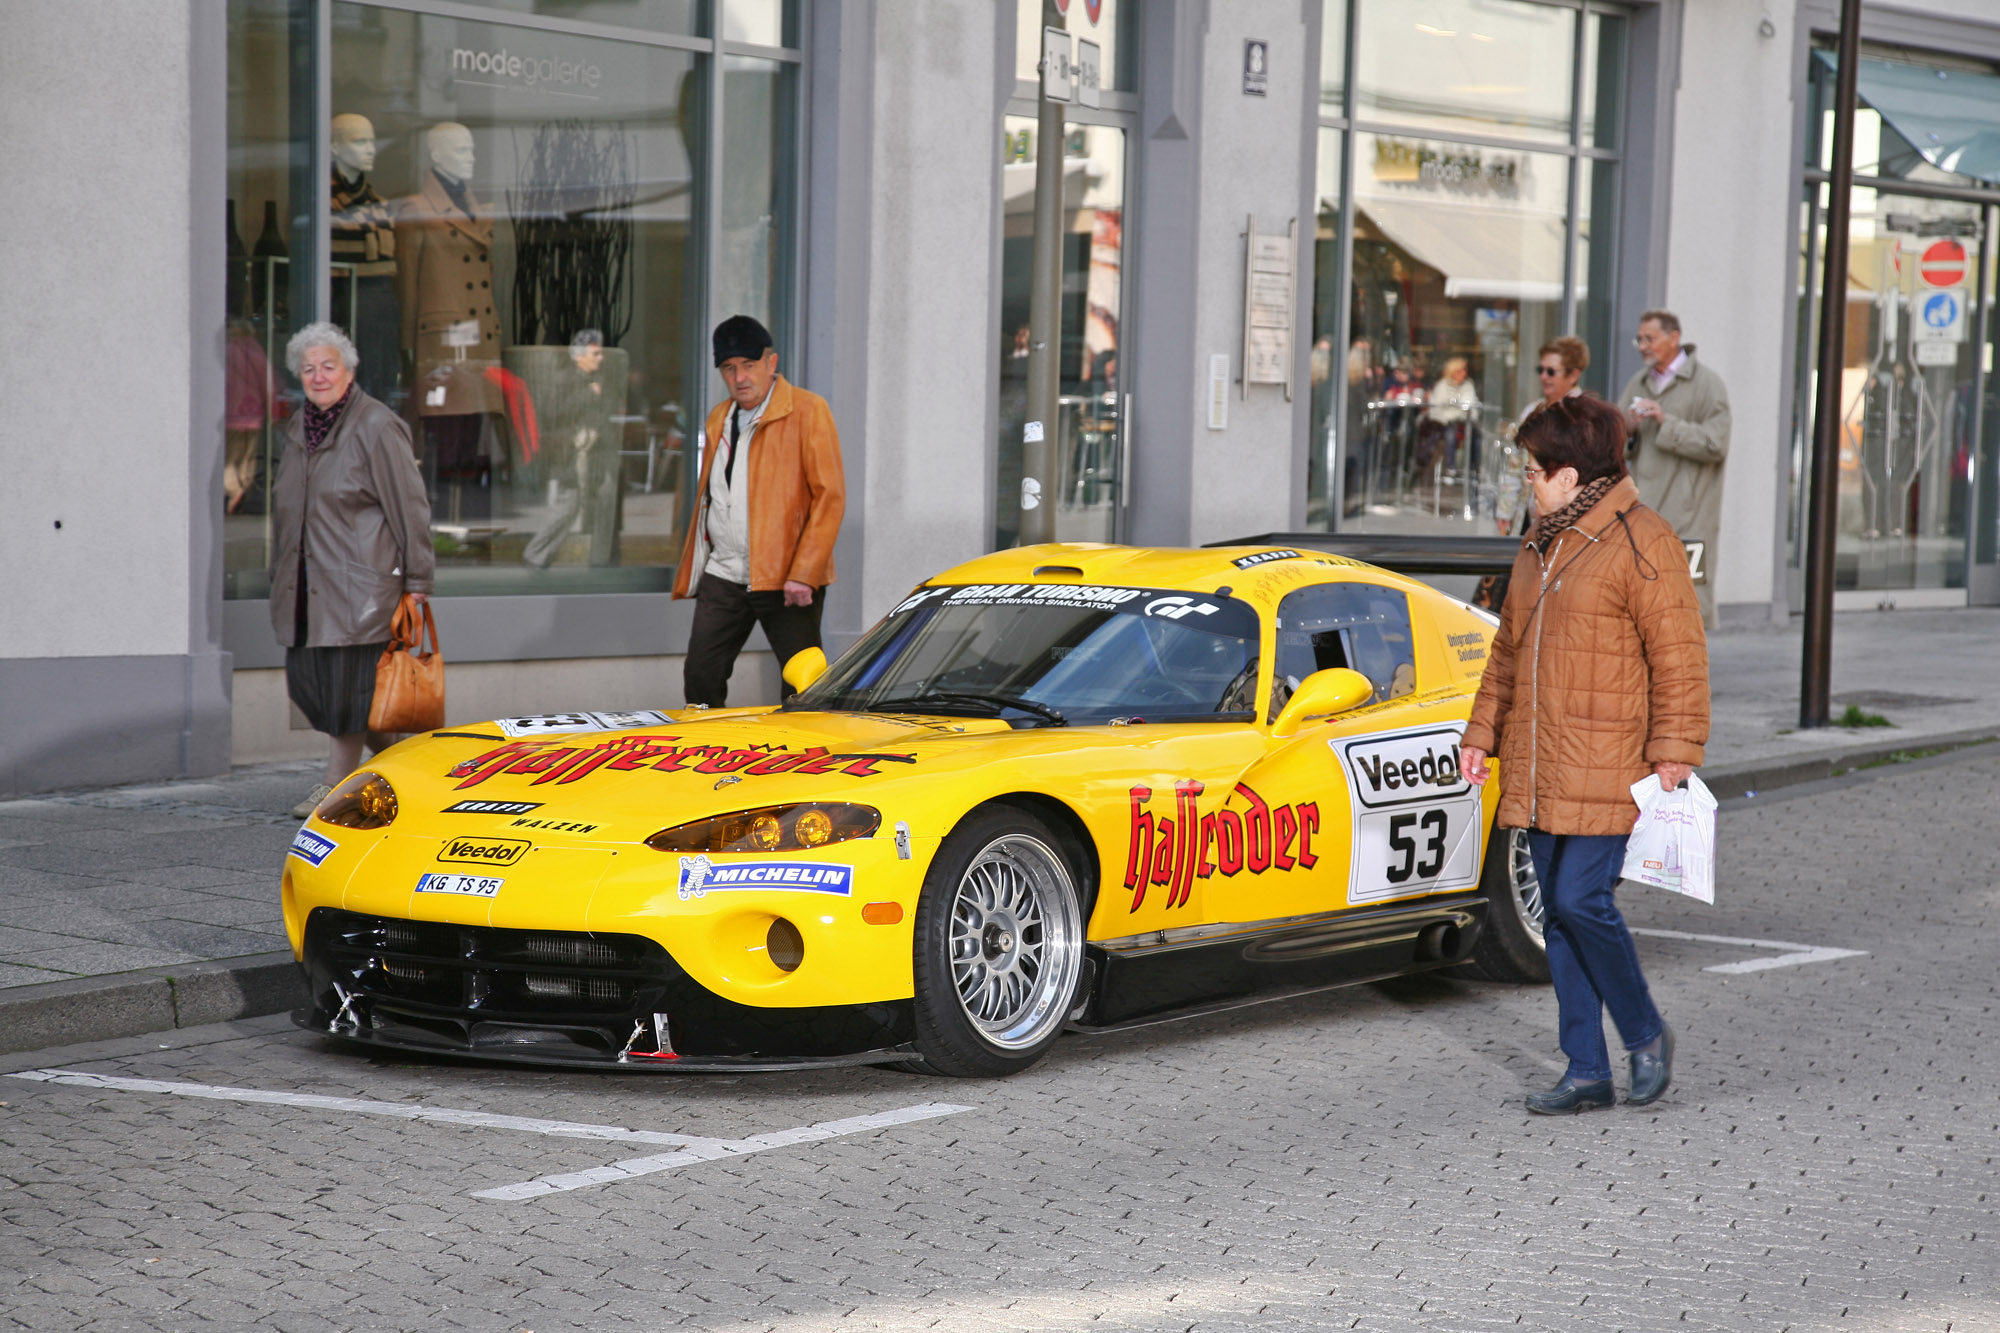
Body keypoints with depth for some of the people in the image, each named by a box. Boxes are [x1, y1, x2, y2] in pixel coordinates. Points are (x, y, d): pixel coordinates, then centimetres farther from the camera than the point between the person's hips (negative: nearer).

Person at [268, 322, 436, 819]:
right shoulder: (299, 428, 15)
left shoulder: (377, 428, -8)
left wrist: (416, 580, -9)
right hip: (305, 585, 8)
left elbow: (410, 508, -8)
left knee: (350, 683, -5)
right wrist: (280, 574, 23)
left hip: (360, 581, -8)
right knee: (308, 680, 6)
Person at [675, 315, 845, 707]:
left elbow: (830, 495, -10)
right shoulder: (719, 419, 16)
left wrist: (803, 574, -17)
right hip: (722, 577, 6)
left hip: (787, 578, -6)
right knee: (701, 676, 0)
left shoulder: (808, 411, -5)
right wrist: (691, 572, 17)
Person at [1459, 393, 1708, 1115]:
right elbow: (1509, 647, 24)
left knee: (1580, 900, -14)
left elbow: (1679, 655, -12)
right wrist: (1481, 732, 20)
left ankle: (1646, 1035, 9)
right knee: (1559, 913, 7)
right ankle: (1587, 1071, 14)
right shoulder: (1541, 544, 16)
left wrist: (1673, 751, -15)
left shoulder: (1640, 542, -10)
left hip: (1606, 771, -8)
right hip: (1539, 770, 8)